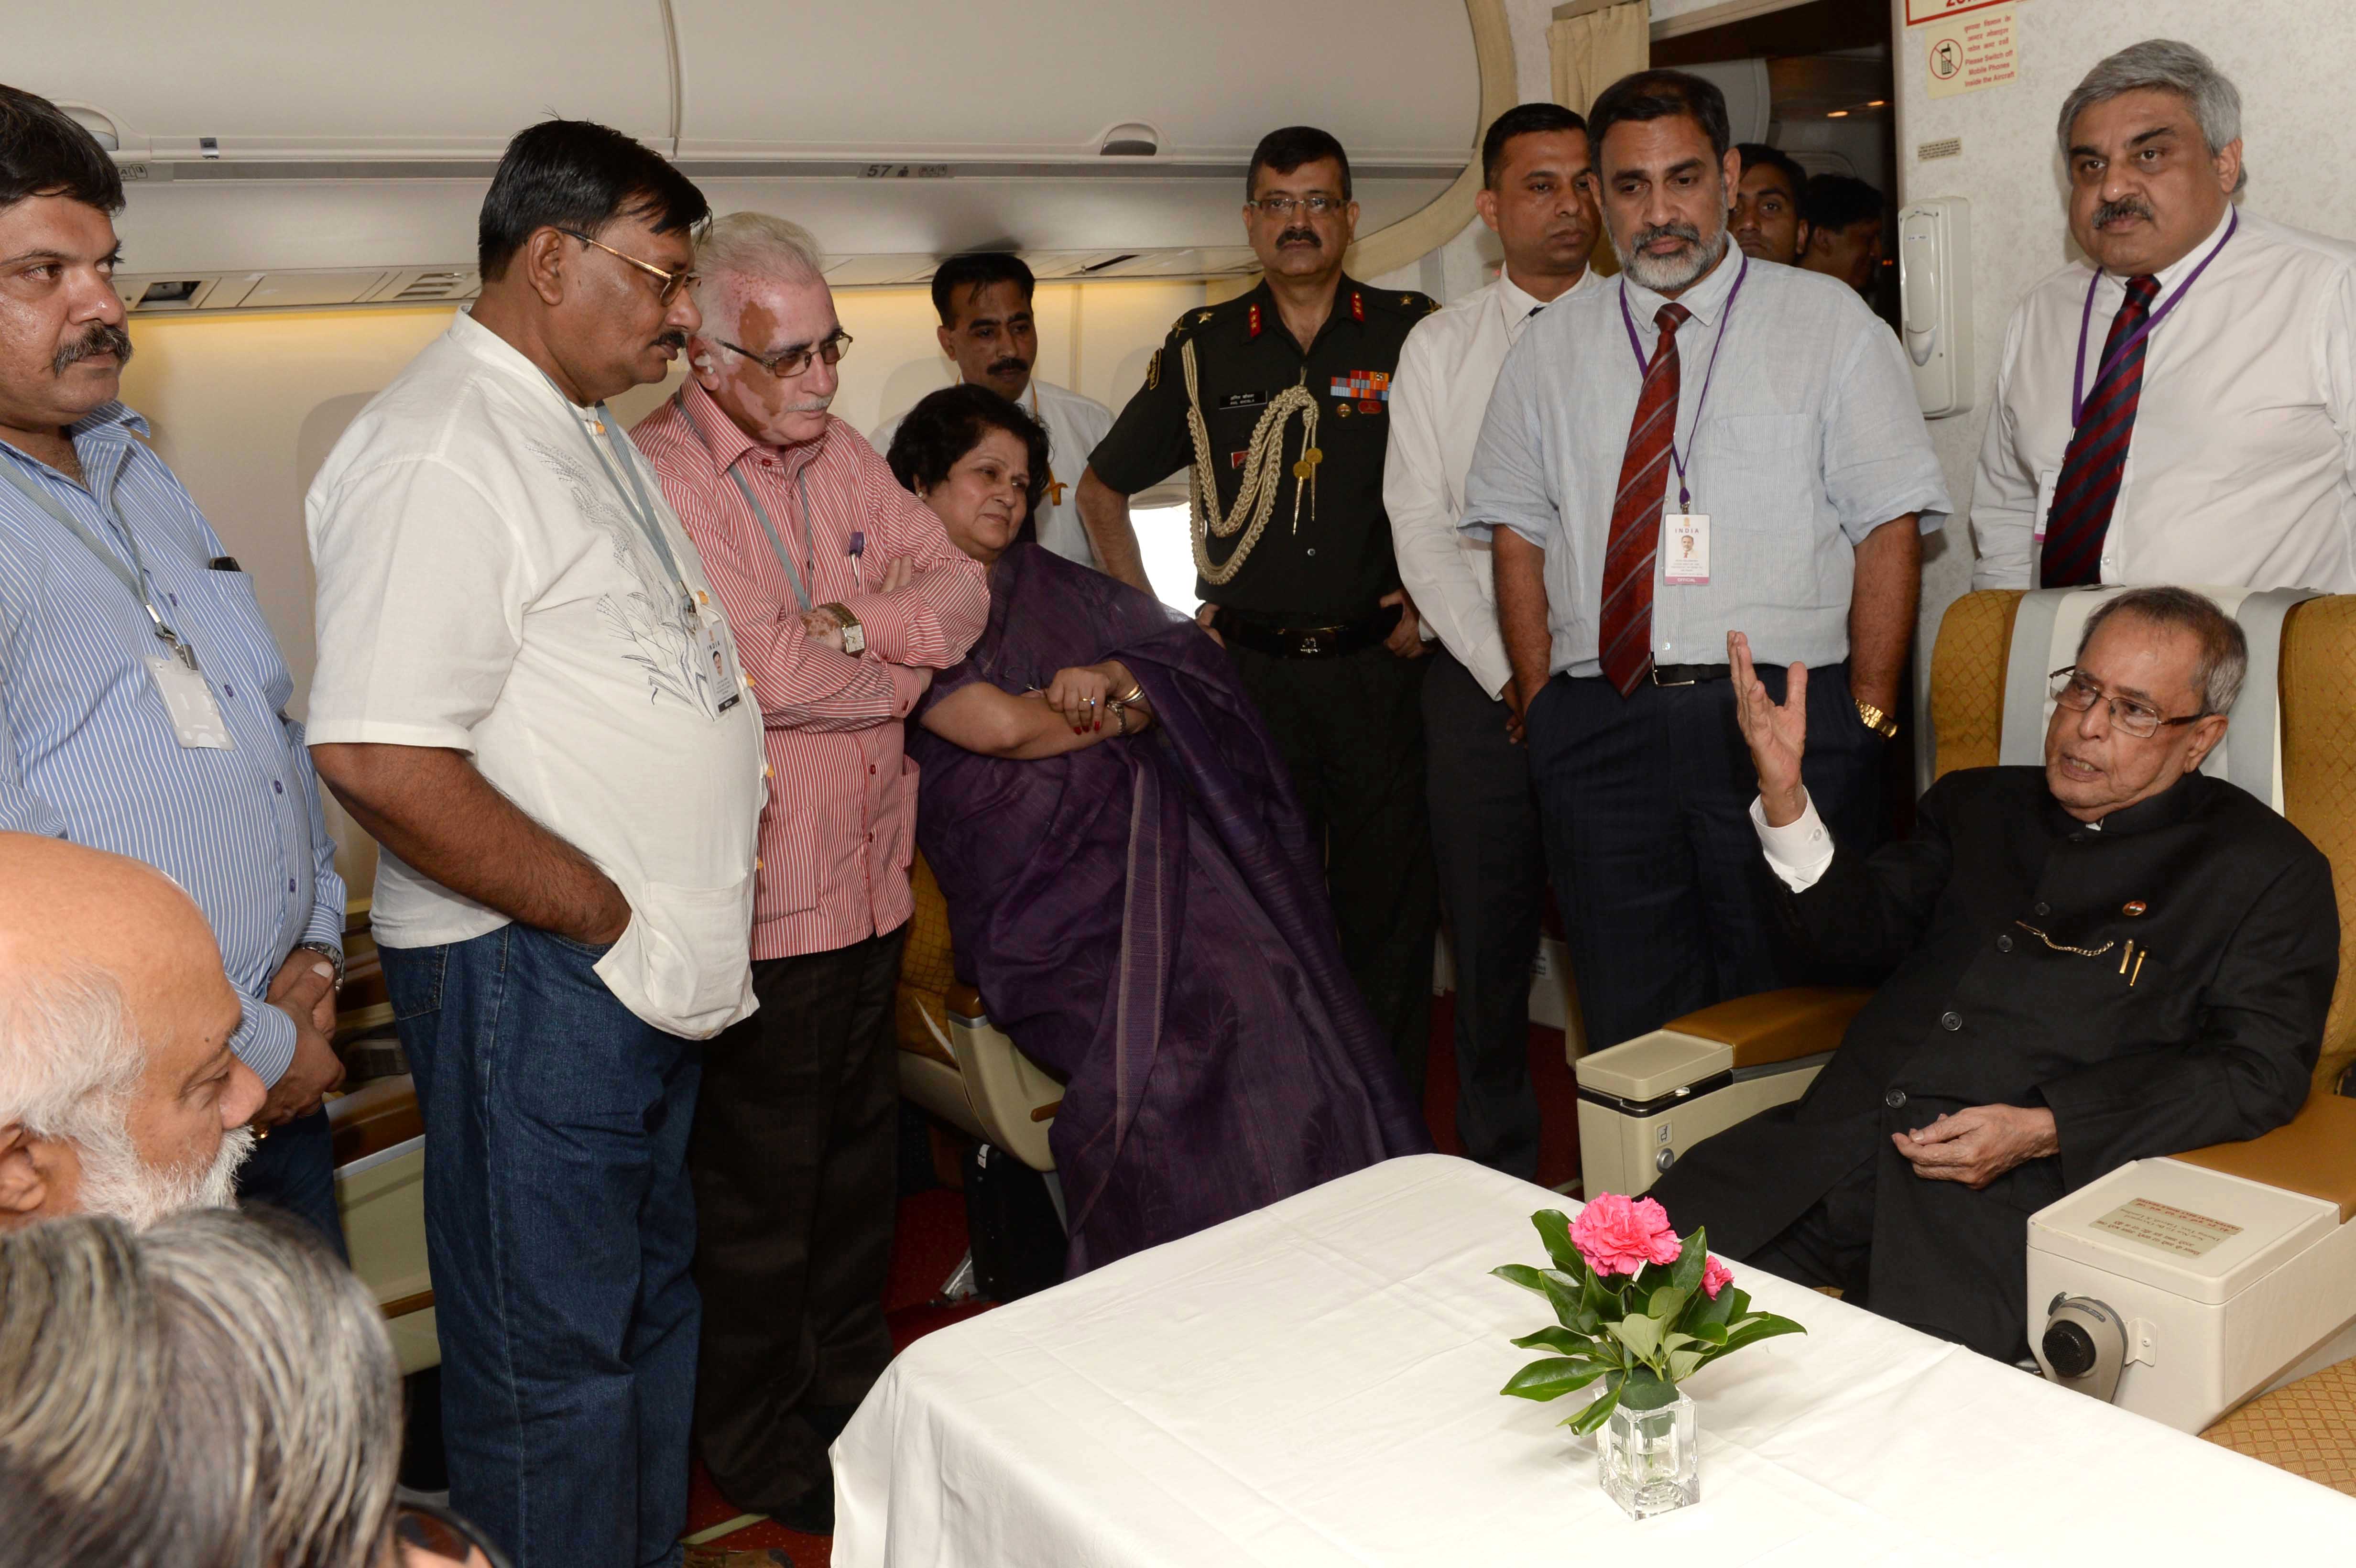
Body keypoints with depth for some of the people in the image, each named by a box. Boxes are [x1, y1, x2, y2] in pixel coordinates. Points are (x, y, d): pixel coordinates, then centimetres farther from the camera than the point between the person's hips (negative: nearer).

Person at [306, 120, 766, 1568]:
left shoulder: (586, 426, 15)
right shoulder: (438, 454, -18)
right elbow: (377, 759, -27)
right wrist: (615, 922, -19)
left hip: (655, 960, 10)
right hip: (532, 973, -10)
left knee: (650, 1299, 22)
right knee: (552, 1347, 5)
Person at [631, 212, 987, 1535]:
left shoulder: (844, 457, 8)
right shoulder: (662, 478, -17)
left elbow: (961, 586, 4)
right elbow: (773, 675, -24)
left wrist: (857, 625, -16)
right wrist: (908, 670, -6)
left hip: (873, 878, 7)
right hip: (759, 903, -7)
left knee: (860, 1150, 20)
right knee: (761, 1181, 8)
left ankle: (850, 1387, 40)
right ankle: (752, 1439, 29)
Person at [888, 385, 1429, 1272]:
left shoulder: (1046, 584, 22)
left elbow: (1188, 654, 19)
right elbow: (998, 725, -11)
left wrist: (1115, 680, -3)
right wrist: (1122, 718, 5)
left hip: (1146, 837, 5)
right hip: (1034, 886, -5)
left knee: (1275, 992, -19)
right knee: (1202, 1024, -26)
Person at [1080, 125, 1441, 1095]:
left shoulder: (1412, 333, 3)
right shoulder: (1202, 349, 8)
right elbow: (1101, 488, 16)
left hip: (1378, 662, -1)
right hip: (1249, 671, 1)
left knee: (1390, 906, 3)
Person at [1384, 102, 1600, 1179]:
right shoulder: (1438, 348, 8)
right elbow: (1423, 532, 2)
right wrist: (1513, 674, -7)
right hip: (1484, 682, 1)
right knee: (1488, 943, 7)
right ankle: (1499, 1182, 20)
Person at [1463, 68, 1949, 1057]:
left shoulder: (1830, 324, 6)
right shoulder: (1552, 348, 13)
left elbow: (1891, 527, 1)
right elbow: (1516, 530, 13)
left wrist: (1868, 715, -7)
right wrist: (1544, 702, 3)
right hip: (1597, 728, 2)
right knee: (1629, 1024, 6)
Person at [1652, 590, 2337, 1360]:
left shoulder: (2266, 869, 8)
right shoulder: (1978, 804, 24)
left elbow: (2260, 1073, -1)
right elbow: (1866, 923, 18)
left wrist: (2042, 1130, -13)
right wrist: (1785, 792, 0)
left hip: (2027, 1185, -4)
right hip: (1841, 1138, 5)